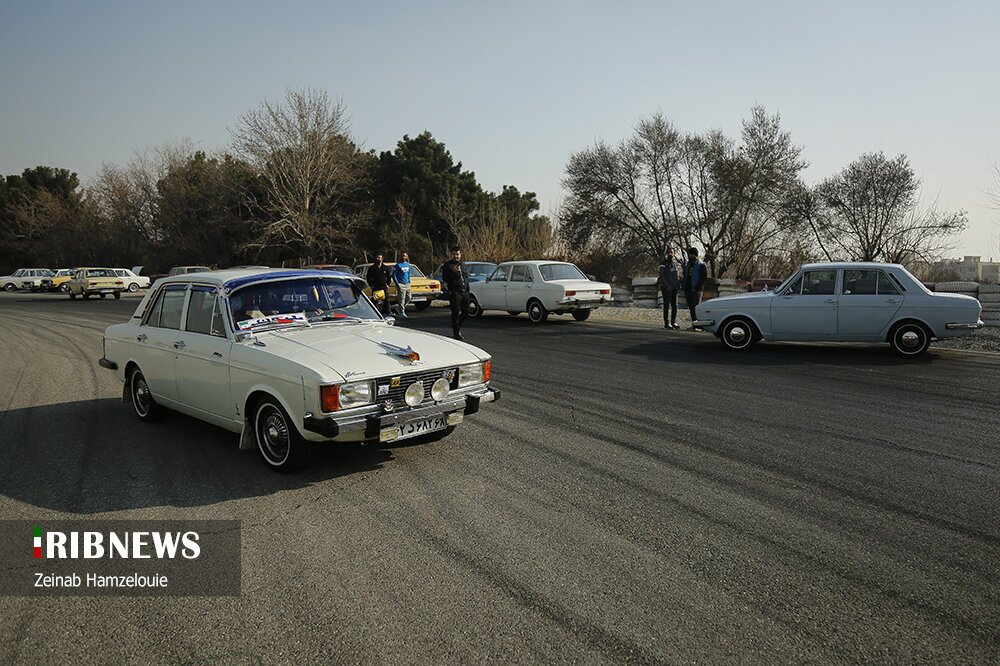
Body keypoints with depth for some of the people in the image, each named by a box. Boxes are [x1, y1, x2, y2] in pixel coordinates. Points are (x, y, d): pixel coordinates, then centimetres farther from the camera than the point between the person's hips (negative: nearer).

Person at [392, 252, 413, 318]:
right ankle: (402, 312, -2)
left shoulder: (408, 264, 12)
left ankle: (399, 306, 26)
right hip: (401, 284, -6)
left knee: (408, 298, 7)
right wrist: (397, 284, -11)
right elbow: (393, 275, -6)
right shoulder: (398, 265, -7)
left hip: (407, 284, 7)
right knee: (401, 299, -8)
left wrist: (409, 281, 14)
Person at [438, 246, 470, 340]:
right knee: (456, 313, -6)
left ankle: (457, 327, 28)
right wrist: (454, 272, -20)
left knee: (466, 312, 7)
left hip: (465, 292, 6)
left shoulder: (463, 265, 20)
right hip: (455, 292, -6)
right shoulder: (447, 265, 1)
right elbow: (444, 279, -9)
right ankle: (456, 333, 1)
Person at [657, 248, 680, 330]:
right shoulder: (663, 264, -4)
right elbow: (662, 277, -11)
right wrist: (667, 286, -19)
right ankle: (667, 323, -6)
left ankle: (674, 322, 13)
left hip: (674, 288, 7)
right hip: (666, 288, -7)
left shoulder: (675, 264, 17)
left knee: (675, 306, 6)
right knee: (667, 306, -7)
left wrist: (678, 285, 9)